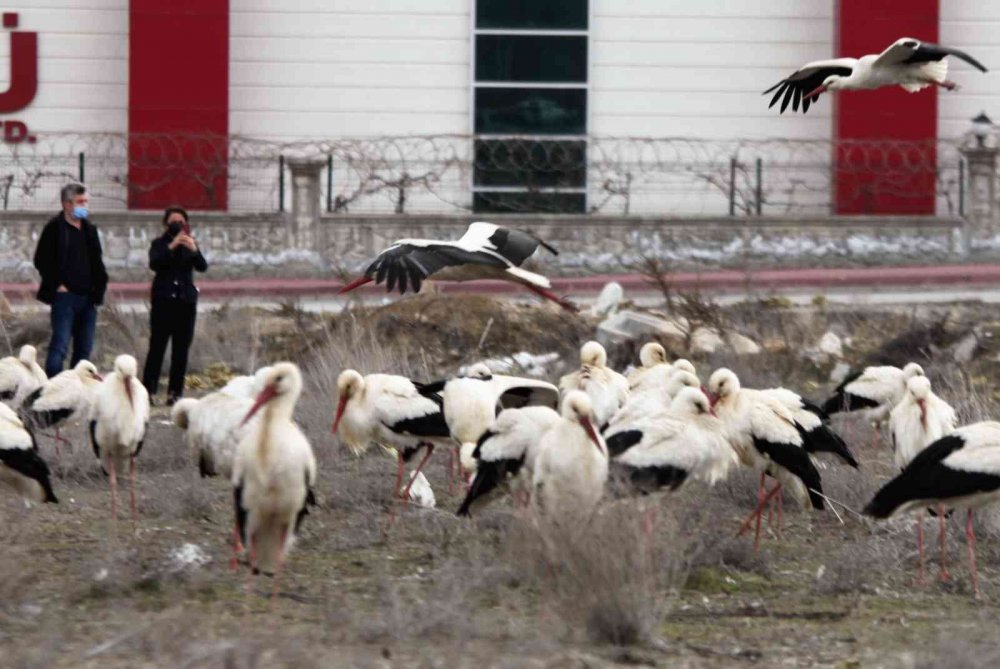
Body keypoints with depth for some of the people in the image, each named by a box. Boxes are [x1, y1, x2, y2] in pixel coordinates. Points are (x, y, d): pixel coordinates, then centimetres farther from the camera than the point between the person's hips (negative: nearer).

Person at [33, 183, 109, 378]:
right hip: (65, 296, -7)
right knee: (60, 346, -12)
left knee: (84, 349, 8)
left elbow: (97, 263, 22)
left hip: (88, 297, 7)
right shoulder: (54, 228, -4)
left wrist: (99, 285, 8)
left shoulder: (89, 230, 16)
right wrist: (57, 285, -11)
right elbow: (41, 260, -7)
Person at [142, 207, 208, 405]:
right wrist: (171, 247, -23)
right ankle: (148, 390, -9)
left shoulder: (190, 245, 11)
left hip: (185, 300, 2)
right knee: (157, 346, -9)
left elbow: (202, 267, -4)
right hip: (163, 299, -2)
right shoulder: (159, 244, 6)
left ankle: (175, 391, 0)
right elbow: (154, 264, -12)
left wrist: (194, 250, -23)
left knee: (181, 349, -1)